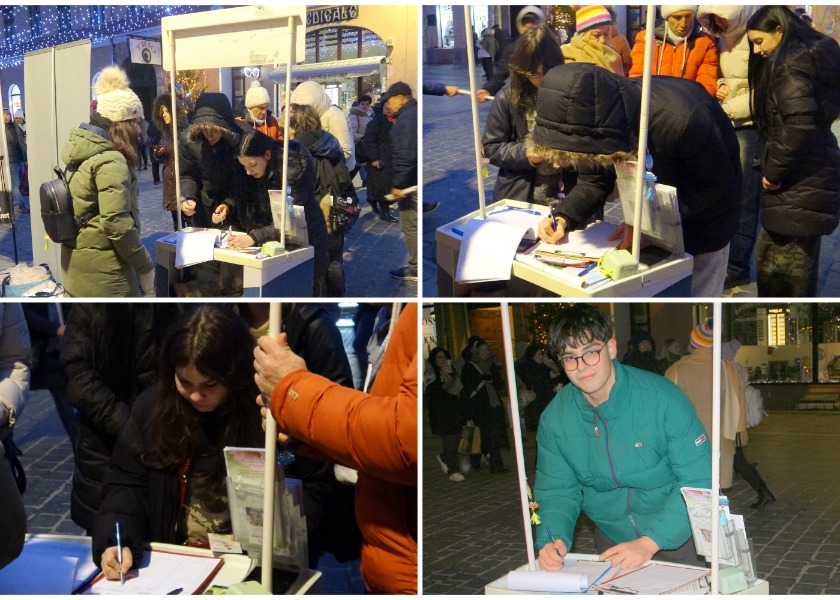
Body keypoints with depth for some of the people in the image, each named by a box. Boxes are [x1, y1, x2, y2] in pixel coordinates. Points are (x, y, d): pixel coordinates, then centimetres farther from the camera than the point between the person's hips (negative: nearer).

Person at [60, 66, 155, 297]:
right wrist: (145, 267, -15)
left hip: (75, 266, 10)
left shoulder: (82, 150, 11)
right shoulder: (111, 162, -18)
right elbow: (117, 225, -23)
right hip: (103, 274, -10)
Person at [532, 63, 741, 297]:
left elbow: (717, 185, -27)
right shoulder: (598, 113, -23)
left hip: (703, 222, -5)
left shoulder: (680, 119, -42)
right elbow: (595, 179, -9)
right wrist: (563, 217, -28)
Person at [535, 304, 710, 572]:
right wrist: (552, 540, -19)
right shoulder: (554, 419, -6)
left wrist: (650, 542, -24)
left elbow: (698, 481, -16)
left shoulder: (663, 398, -17)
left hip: (678, 537, -3)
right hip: (611, 542, 3)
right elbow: (555, 491, 2)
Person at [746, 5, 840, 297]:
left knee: (786, 266, -3)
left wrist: (773, 171, -14)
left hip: (799, 182, -10)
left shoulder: (789, 66, -14)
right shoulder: (813, 55, 16)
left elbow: (799, 126, -25)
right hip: (812, 175, 10)